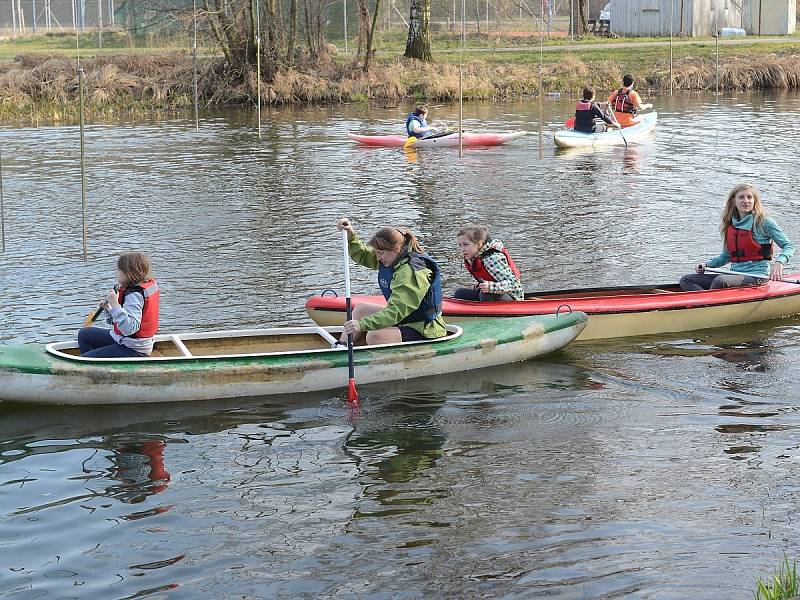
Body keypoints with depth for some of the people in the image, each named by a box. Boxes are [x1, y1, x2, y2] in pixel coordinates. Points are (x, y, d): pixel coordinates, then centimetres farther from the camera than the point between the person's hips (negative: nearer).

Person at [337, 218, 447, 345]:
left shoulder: (411, 271, -28)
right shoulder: (395, 259, 2)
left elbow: (397, 310, -35)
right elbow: (362, 255, 15)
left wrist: (363, 324, -40)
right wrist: (351, 236, -3)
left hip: (423, 331, -11)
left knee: (374, 337, -30)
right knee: (360, 309, 16)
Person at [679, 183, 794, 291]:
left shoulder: (764, 222, -4)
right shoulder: (729, 225, 13)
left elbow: (789, 246, -5)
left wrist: (779, 263, -25)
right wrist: (706, 264, 7)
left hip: (756, 277, -7)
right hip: (735, 274, 7)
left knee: (720, 281, -36)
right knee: (686, 281, -7)